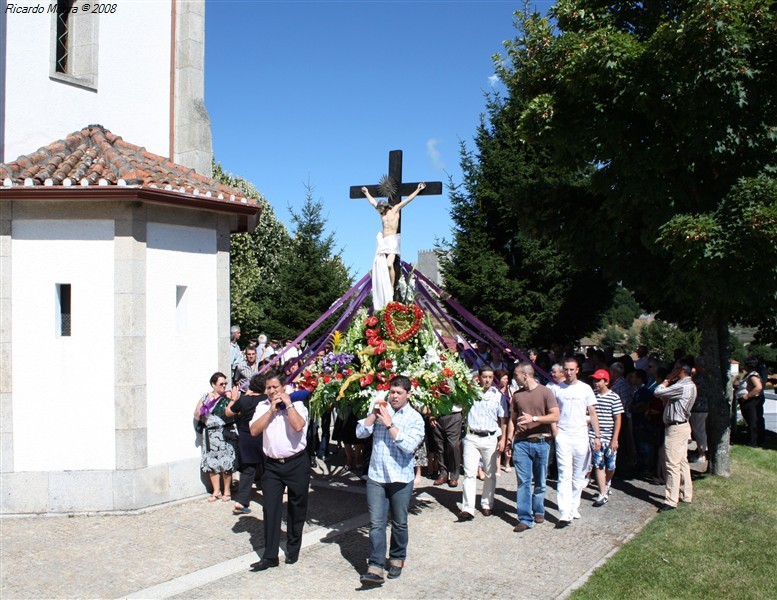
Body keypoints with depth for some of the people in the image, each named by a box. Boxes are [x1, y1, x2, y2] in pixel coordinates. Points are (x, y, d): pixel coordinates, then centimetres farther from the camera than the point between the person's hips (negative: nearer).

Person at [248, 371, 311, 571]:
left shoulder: (296, 405, -5)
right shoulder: (263, 406, 5)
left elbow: (298, 426, -24)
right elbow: (254, 430, -8)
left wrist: (288, 404, -16)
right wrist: (272, 409, -11)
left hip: (296, 463, -2)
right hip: (272, 465, 2)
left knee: (297, 509, 11)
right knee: (271, 510, -1)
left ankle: (293, 550, 28)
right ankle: (270, 556, 5)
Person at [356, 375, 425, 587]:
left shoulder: (415, 418, -4)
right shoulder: (381, 410, 6)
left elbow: (409, 446, -17)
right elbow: (360, 432, 0)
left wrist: (389, 424, -18)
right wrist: (374, 414, -11)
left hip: (401, 478, -2)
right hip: (376, 476, 2)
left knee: (399, 523, 12)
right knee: (376, 523, -3)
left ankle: (397, 559, 31)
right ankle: (376, 567, -3)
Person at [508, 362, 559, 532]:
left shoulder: (545, 392, -3)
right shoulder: (517, 395, 10)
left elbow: (555, 416, -10)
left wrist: (534, 418, -20)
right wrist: (509, 439, 6)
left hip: (541, 442, -2)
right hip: (521, 443, 2)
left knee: (540, 481, 11)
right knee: (523, 481, -3)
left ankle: (538, 510, 29)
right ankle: (525, 518, -1)